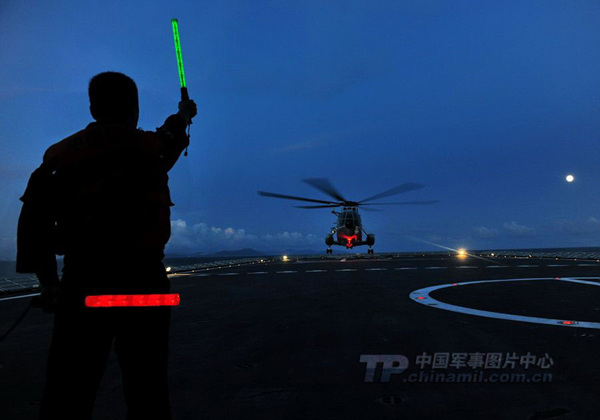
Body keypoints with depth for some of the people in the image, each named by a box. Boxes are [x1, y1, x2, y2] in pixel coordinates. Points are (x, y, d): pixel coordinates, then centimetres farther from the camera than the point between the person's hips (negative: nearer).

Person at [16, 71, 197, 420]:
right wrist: (184, 113, 47)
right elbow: (174, 134, 25)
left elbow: (34, 222, 6)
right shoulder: (152, 147, 2)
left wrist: (48, 280, 15)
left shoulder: (61, 153, 6)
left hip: (82, 283, 2)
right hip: (142, 282, -1)